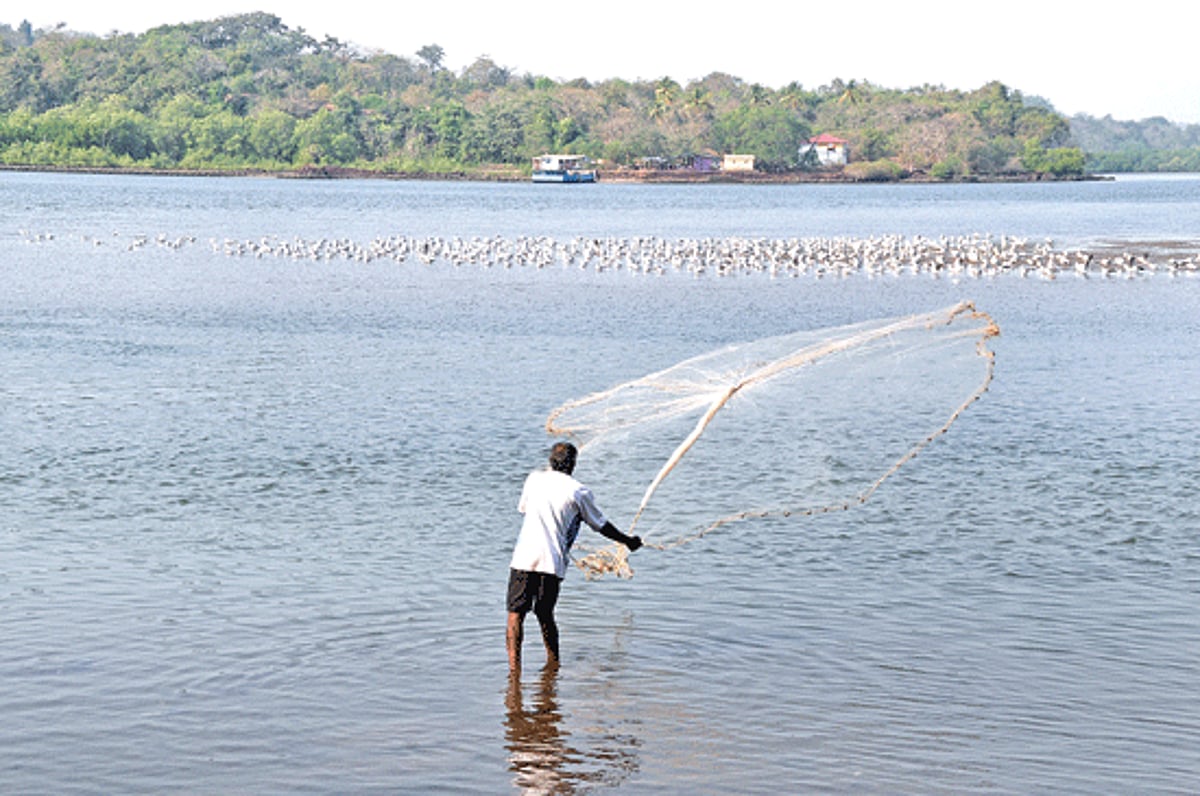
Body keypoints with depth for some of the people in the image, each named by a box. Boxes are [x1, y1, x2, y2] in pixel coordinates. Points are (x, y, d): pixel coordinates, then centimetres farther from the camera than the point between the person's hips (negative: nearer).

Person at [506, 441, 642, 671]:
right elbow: (600, 526, 14)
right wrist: (627, 541, 30)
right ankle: (553, 662, 19)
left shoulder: (534, 478, 11)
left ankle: (514, 665, -11)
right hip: (553, 561, 0)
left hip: (524, 557, 0)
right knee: (545, 613, 14)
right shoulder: (579, 491, 4)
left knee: (516, 612, 1)